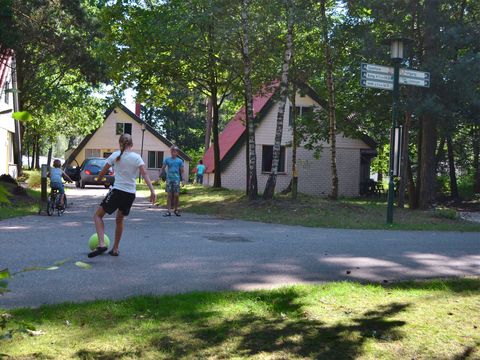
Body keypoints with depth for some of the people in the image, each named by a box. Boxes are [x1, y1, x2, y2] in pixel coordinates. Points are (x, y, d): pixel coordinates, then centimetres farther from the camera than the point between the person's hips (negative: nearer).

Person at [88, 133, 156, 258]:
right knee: (120, 219, 24)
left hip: (117, 191, -4)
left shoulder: (115, 155, -1)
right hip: (131, 194, 4)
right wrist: (152, 191, -14)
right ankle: (115, 249, 26)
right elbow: (145, 174, -9)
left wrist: (98, 180, 24)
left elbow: (103, 172, 3)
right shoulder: (137, 157, 2)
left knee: (98, 215, 8)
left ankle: (101, 244, -13)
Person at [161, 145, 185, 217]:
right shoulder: (167, 160, 7)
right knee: (169, 195, -1)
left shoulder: (180, 161, 6)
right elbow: (163, 169, 8)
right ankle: (169, 211, 2)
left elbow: (182, 171, 8)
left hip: (176, 179, 0)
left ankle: (176, 209, 15)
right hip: (169, 179, 0)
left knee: (176, 195, -3)